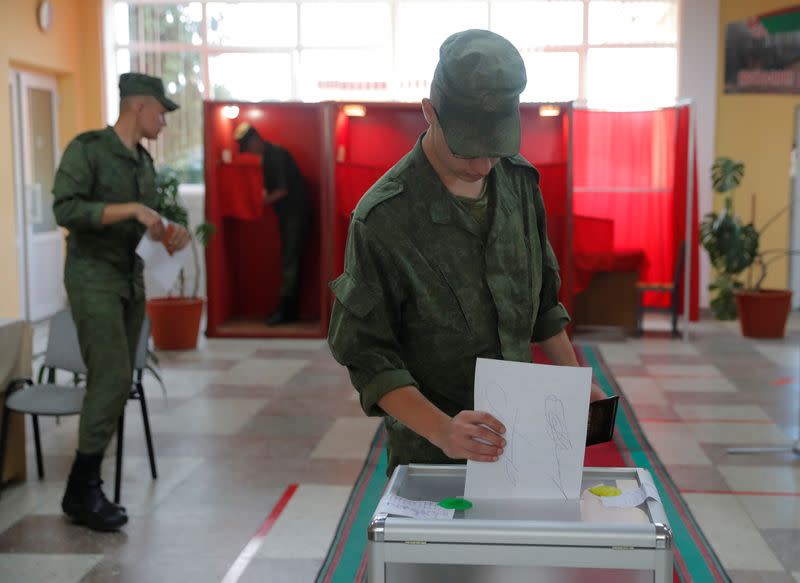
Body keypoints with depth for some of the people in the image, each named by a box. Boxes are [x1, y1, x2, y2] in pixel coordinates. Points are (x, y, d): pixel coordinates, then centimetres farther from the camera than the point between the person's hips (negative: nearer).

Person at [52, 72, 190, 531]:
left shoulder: (144, 161, 14)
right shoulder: (88, 149, -8)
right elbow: (66, 209, -19)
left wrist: (170, 236, 2)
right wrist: (131, 209, -23)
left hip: (132, 280, 8)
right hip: (94, 278, -7)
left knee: (117, 385, 5)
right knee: (112, 379, -14)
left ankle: (84, 491, 13)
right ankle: (84, 488, -1)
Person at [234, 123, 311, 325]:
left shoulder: (277, 155, -15)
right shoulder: (267, 156, 14)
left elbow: (283, 189, -19)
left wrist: (264, 201, -12)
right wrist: (262, 197, 3)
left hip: (296, 213, -10)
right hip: (286, 215, 10)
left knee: (290, 262, -9)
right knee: (290, 262, 10)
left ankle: (285, 311, -8)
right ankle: (289, 310, 13)